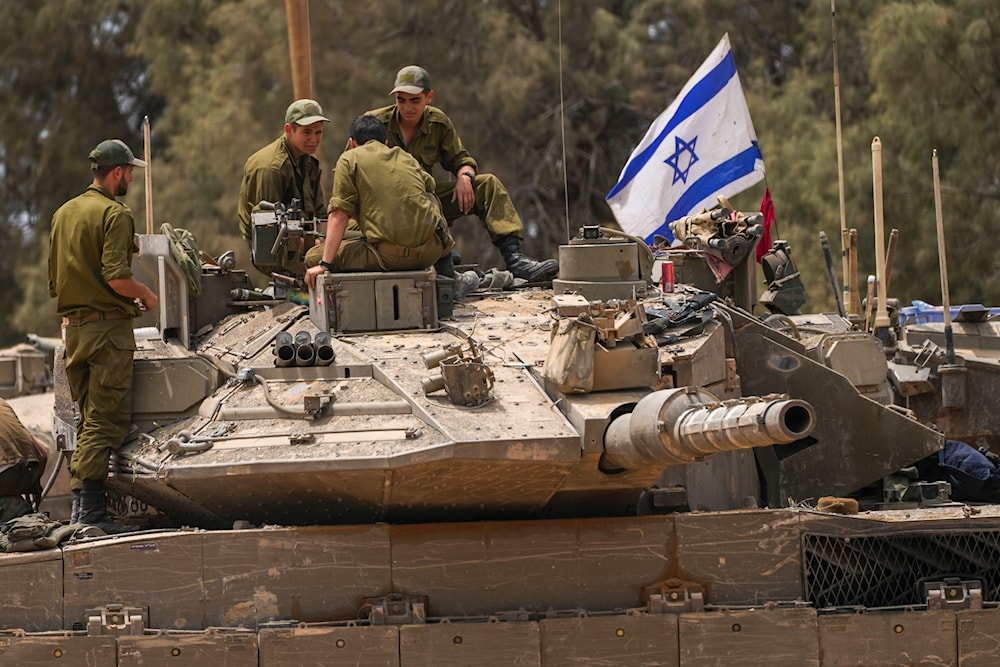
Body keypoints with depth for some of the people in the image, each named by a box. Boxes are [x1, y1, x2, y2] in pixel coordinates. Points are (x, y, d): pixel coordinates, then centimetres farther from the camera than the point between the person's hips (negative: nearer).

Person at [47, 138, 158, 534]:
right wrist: (145, 295, -3)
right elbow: (116, 276, -21)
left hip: (72, 326, 8)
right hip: (108, 325, -8)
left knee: (89, 418, 15)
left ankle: (79, 503, 12)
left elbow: (53, 282, 19)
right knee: (105, 420, -7)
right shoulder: (115, 214, -11)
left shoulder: (64, 213, 15)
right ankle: (90, 508, -14)